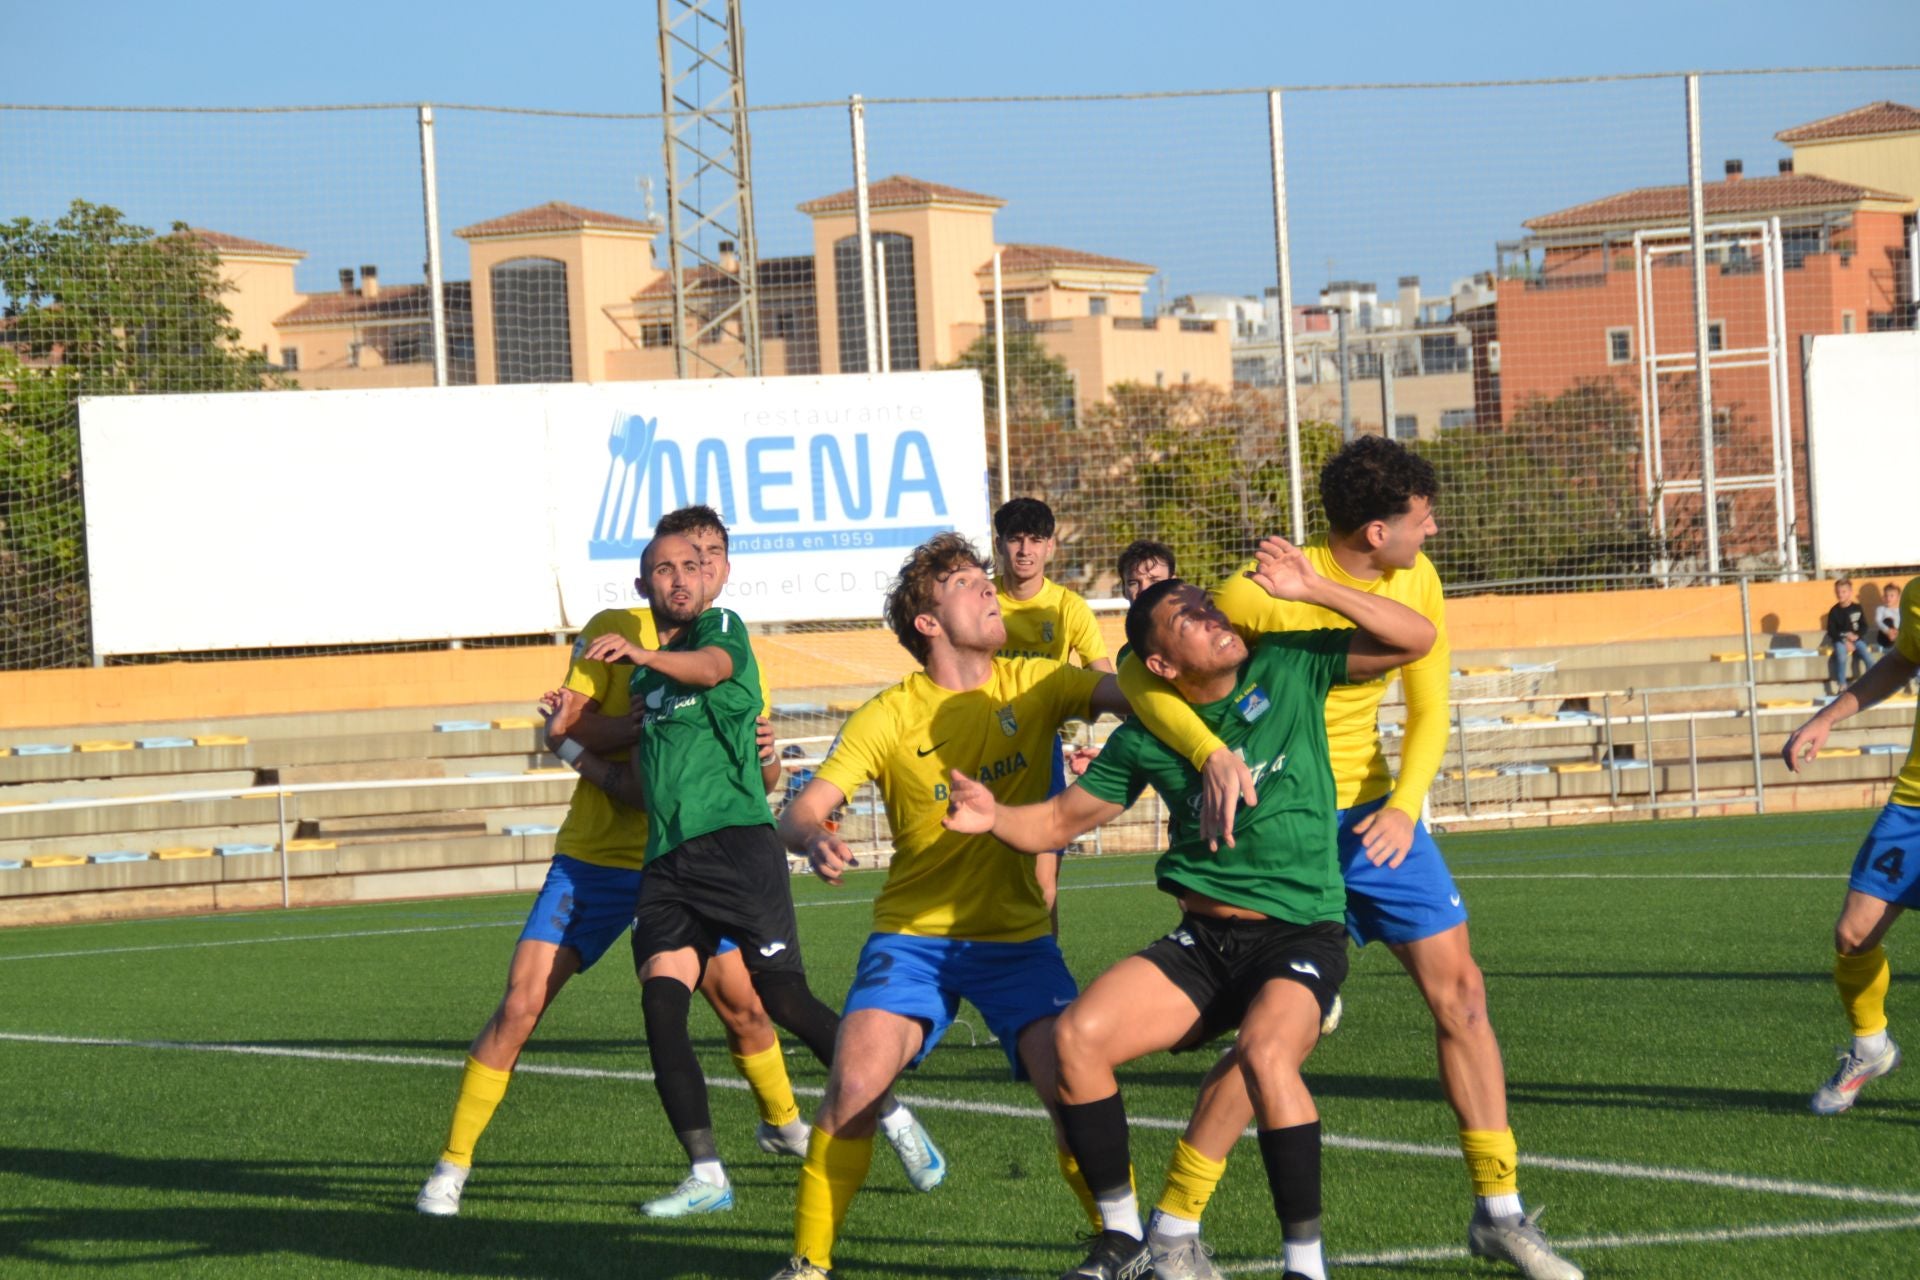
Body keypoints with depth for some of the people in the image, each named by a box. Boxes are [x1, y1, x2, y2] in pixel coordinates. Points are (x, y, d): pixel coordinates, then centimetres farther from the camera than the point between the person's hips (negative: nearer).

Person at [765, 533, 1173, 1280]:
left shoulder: (1033, 685, -1)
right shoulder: (888, 718, -6)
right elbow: (801, 812, -10)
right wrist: (814, 841, -36)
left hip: (1016, 935, 1)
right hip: (914, 932, -1)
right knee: (853, 1084, -20)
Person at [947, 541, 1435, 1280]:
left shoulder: (1290, 670, -3)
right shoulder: (1146, 739, 4)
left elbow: (1416, 638, -8)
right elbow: (1061, 820, 12)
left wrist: (1313, 591, -19)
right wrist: (994, 817, -10)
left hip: (1300, 935, -4)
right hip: (1201, 941, 4)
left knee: (1265, 1053, -35)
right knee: (1077, 1038, -16)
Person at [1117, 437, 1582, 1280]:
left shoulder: (1414, 582, -2)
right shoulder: (1266, 593, -21)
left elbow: (1427, 710, 4)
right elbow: (1141, 672, -21)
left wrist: (1404, 806, -15)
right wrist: (1212, 756, -36)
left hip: (1376, 817, 6)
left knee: (1460, 994, 2)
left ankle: (1499, 1212, 13)